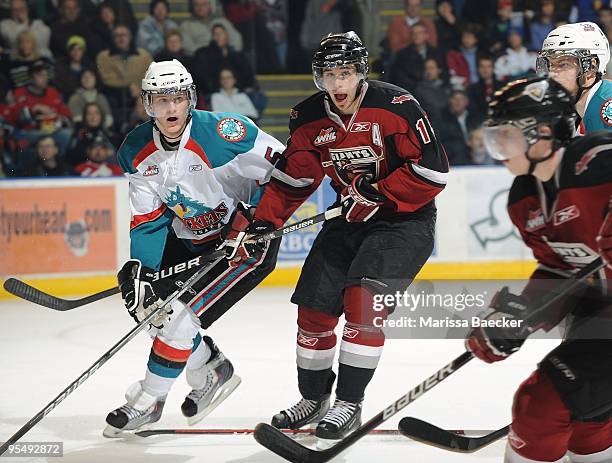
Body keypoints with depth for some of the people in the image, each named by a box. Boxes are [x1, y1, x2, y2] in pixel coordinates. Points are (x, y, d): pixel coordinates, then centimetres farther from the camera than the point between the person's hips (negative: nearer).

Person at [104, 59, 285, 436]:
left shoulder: (221, 132, -25)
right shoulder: (137, 152, -5)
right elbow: (147, 219, 0)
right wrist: (140, 269, -13)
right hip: (191, 240, 8)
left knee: (183, 312, -17)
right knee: (147, 301, 3)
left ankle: (147, 402, 0)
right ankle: (211, 371, 22)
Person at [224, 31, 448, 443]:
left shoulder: (396, 106, -19)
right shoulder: (309, 119, -2)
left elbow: (433, 170, -19)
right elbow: (292, 180, 5)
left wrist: (380, 194, -23)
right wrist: (261, 224, -6)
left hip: (405, 219, -6)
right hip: (350, 220, 6)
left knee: (363, 300, -21)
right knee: (315, 308, 3)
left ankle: (349, 404, -10)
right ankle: (313, 399, 25)